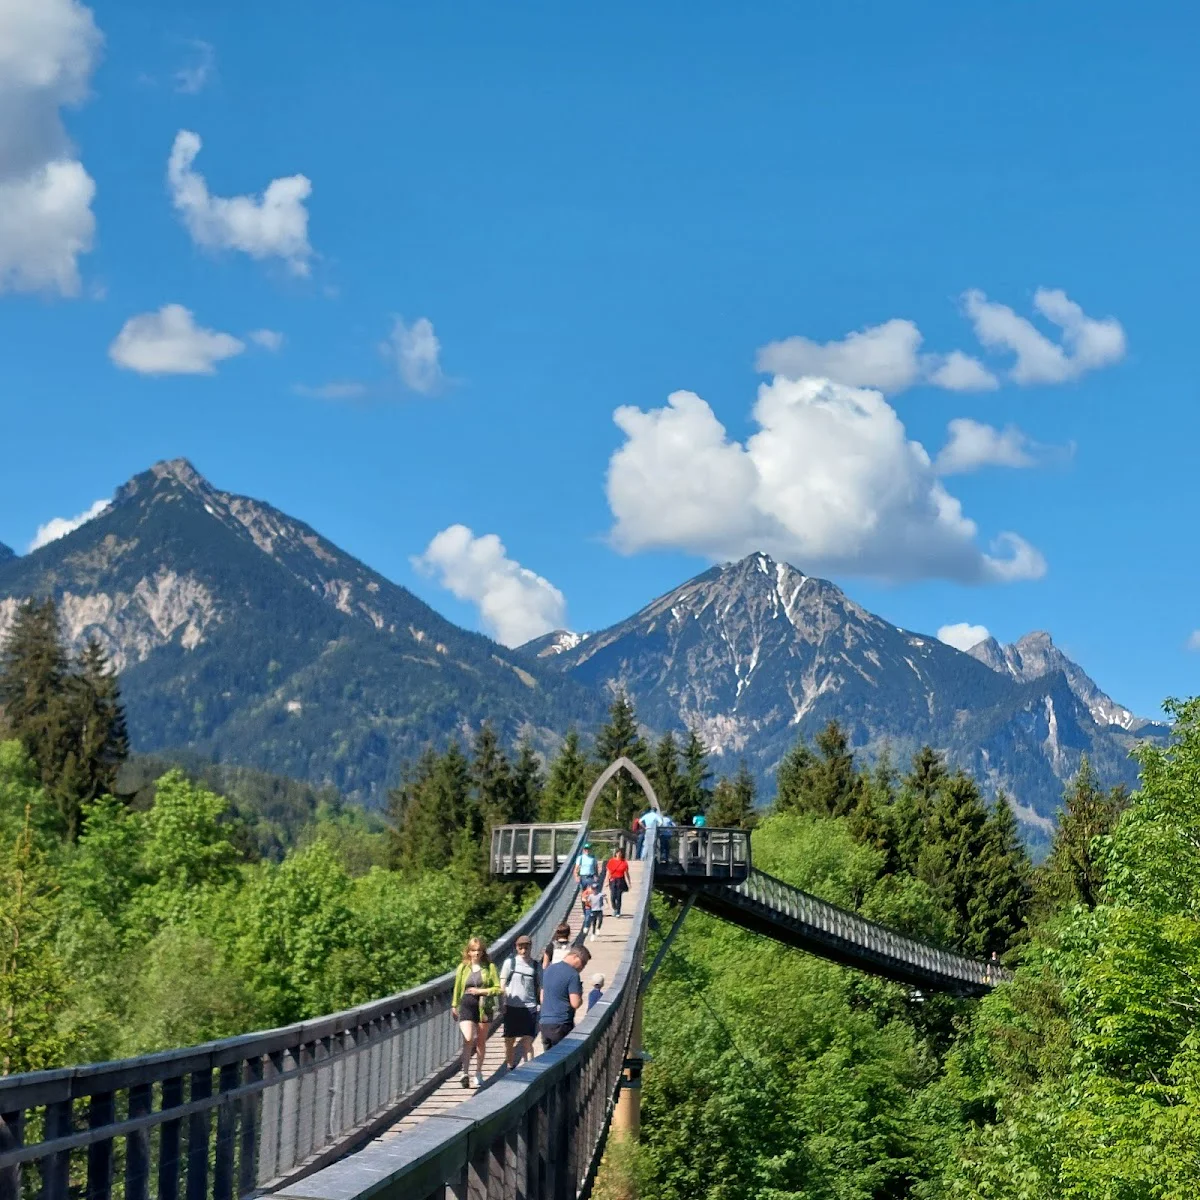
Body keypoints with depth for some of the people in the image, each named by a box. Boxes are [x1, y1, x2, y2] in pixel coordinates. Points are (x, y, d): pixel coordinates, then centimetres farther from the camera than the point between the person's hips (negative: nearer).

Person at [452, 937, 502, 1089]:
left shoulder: (489, 968, 2)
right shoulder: (463, 968, 7)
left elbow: (498, 989, 0)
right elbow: (457, 988, 16)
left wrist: (481, 991, -11)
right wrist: (454, 1006, 16)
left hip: (483, 1006, 0)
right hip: (466, 1006, 0)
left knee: (481, 1041, 9)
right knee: (468, 1039, -17)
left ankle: (478, 1072, 23)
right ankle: (465, 1073, -13)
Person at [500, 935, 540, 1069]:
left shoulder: (536, 965, 4)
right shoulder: (510, 962, 0)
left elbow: (540, 987, 9)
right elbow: (502, 983, 1)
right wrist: (503, 1003, -7)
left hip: (529, 1007, 0)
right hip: (511, 1007, 0)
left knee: (527, 1041, -6)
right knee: (509, 1040, 8)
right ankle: (509, 1068, 21)